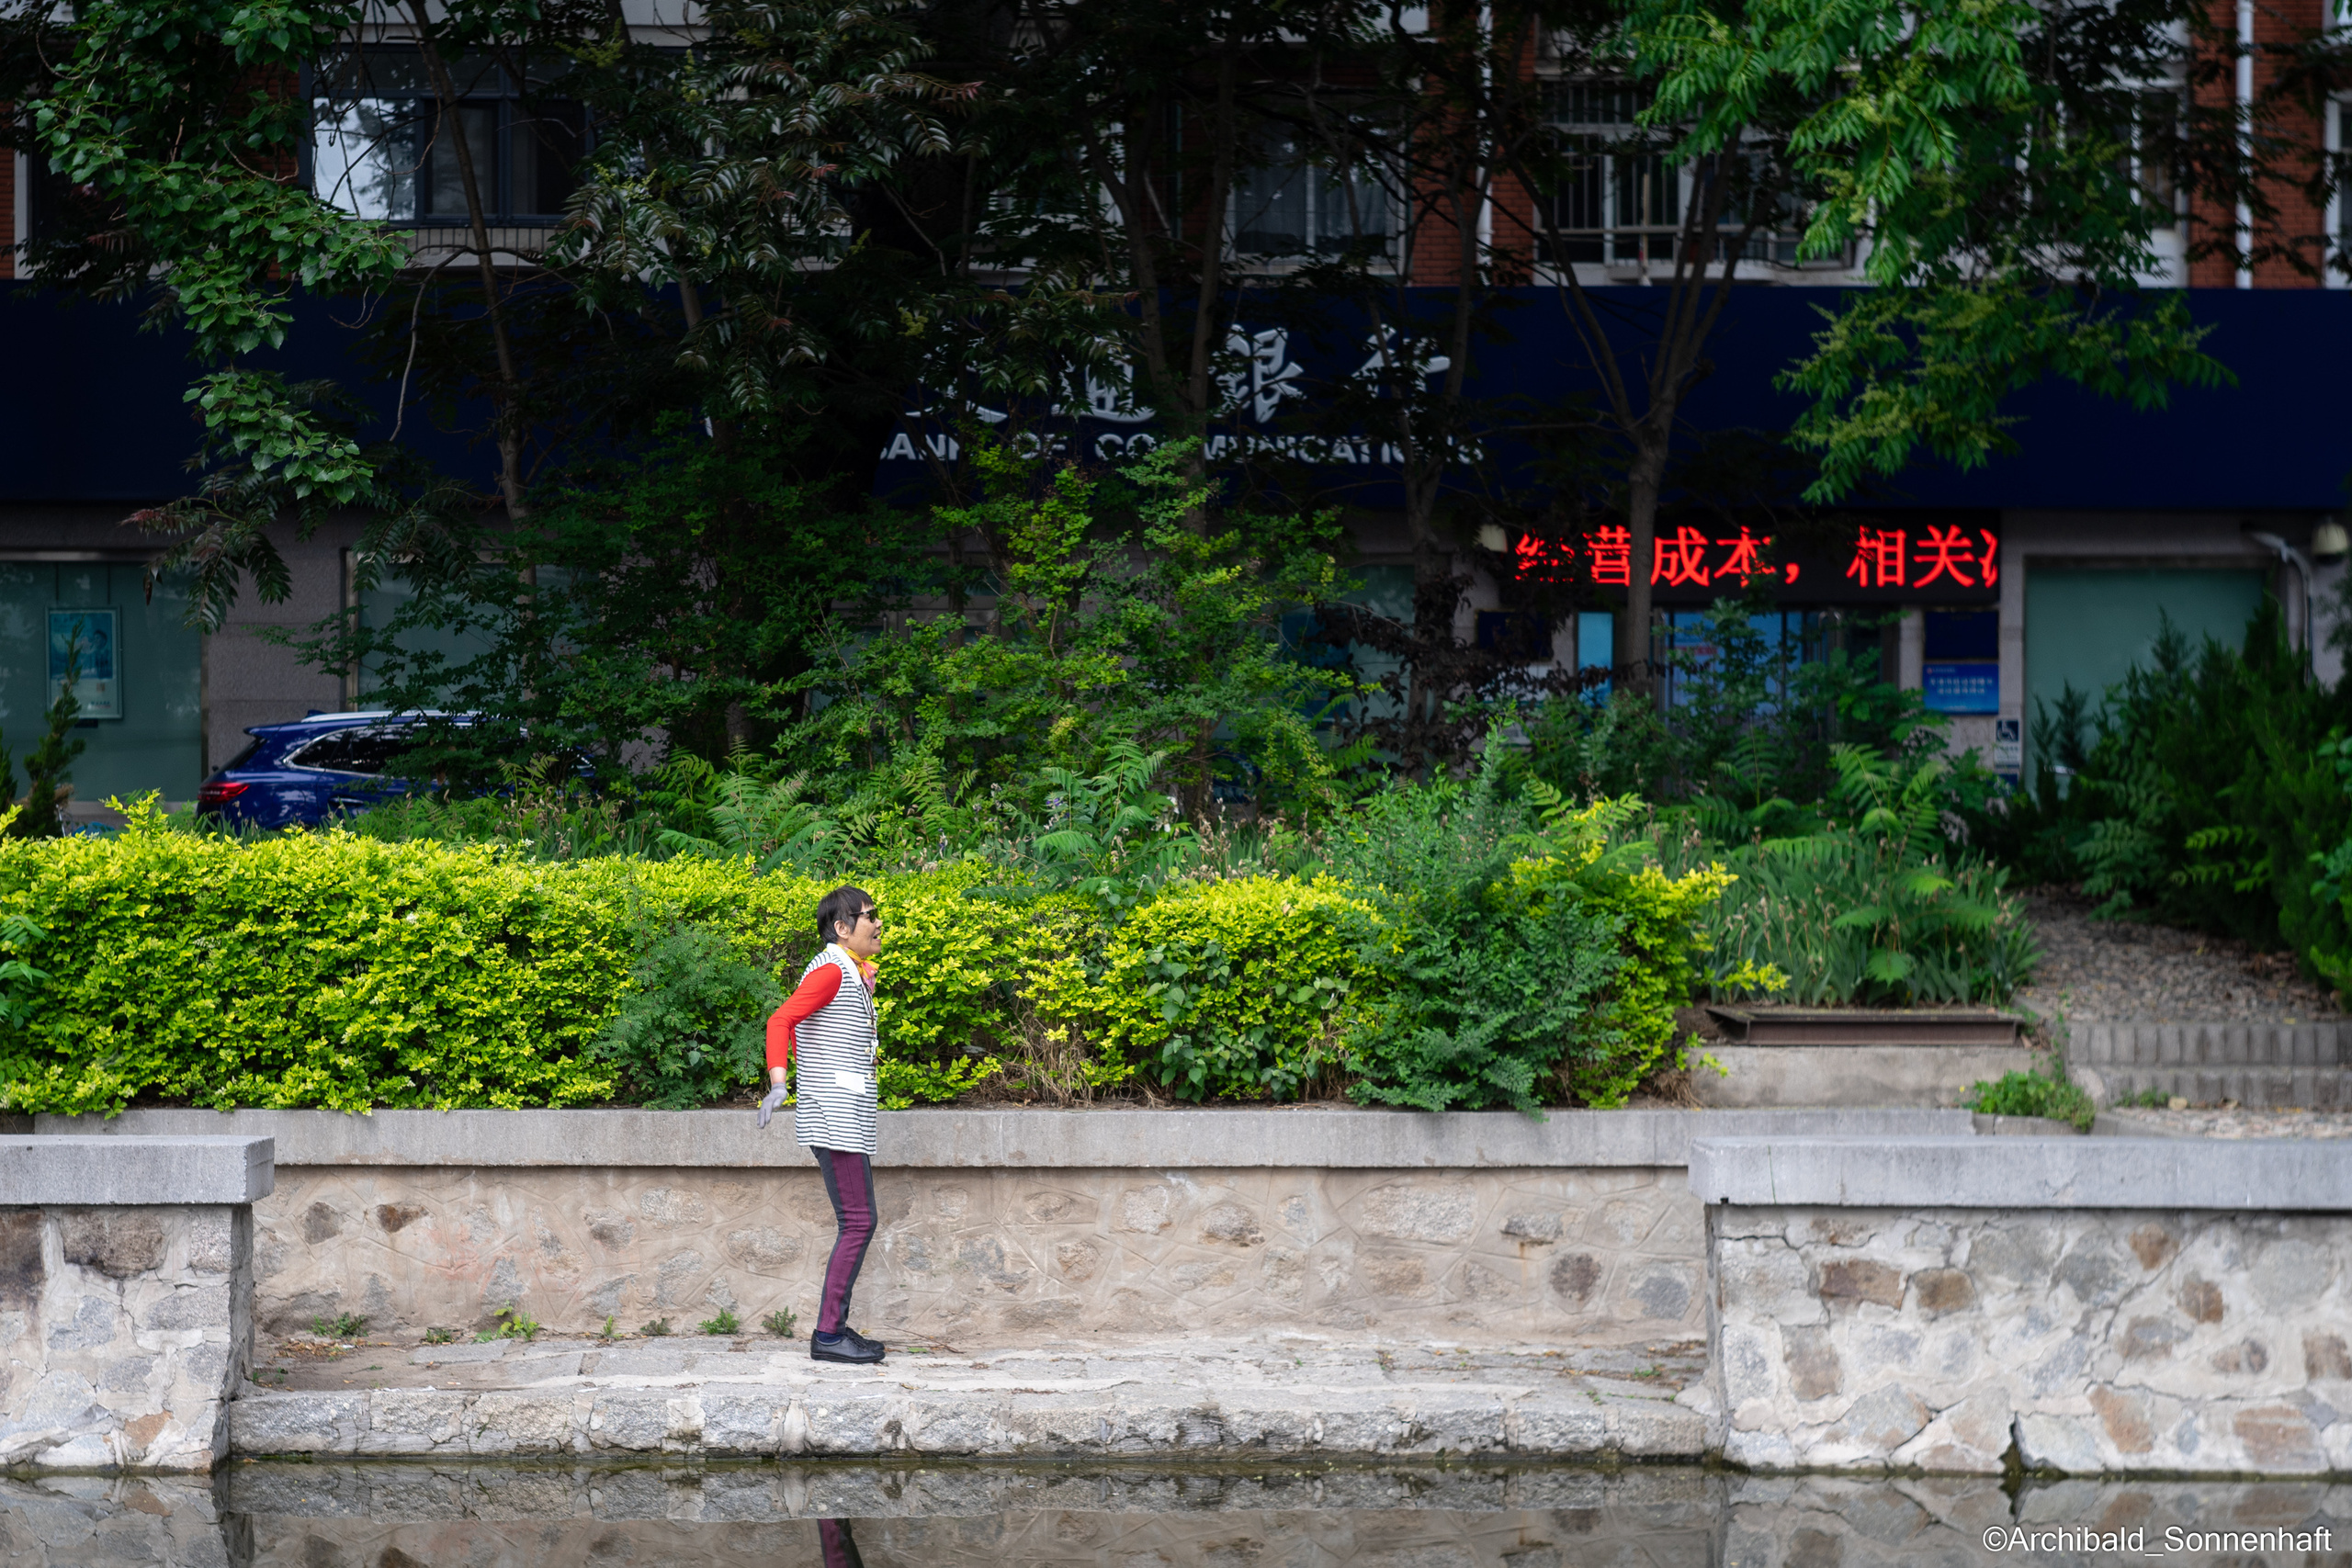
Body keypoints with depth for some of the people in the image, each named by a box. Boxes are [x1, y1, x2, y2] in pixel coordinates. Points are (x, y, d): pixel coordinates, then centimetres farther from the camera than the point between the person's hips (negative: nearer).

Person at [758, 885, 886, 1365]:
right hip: (835, 1118, -10)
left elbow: (797, 1029, 28)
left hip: (846, 1120, 10)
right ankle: (827, 1334, -10)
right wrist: (778, 1083, -35)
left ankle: (837, 1326, 13)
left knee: (856, 1222, 10)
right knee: (858, 1221, -11)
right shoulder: (831, 970, -12)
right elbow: (781, 1021, -23)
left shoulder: (852, 973, 19)